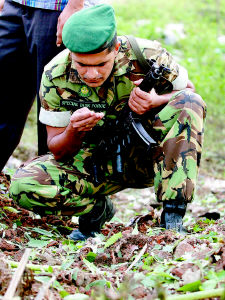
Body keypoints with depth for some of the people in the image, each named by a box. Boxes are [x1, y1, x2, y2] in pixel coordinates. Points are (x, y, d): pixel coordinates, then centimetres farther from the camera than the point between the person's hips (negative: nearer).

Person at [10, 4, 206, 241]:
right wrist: (74, 130, -33)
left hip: (146, 156, 0)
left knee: (189, 102, -27)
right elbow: (58, 152, -8)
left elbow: (188, 94, -2)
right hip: (92, 165, 0)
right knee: (23, 186, -25)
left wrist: (155, 102, -26)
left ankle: (172, 219, -28)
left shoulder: (147, 56, -20)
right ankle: (98, 210, 1)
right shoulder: (55, 76, -17)